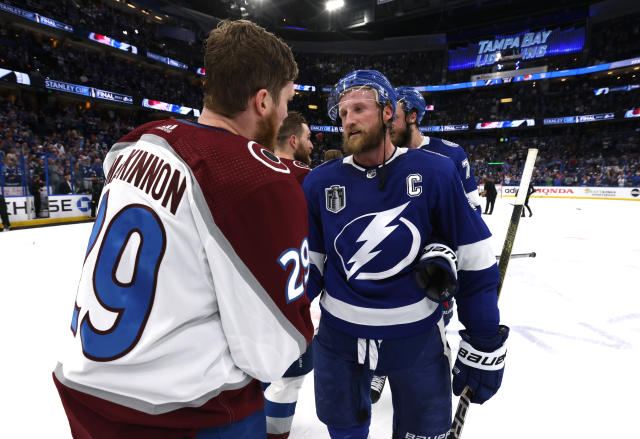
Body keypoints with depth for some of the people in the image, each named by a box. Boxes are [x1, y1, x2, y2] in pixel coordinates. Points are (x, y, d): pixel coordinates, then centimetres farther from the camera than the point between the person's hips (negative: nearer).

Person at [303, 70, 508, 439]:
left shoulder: (435, 173, -11)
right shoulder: (320, 183, -5)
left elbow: (477, 262, -7)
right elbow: (307, 265, 1)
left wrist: (484, 347, -4)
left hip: (417, 339, -1)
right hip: (338, 338, 2)